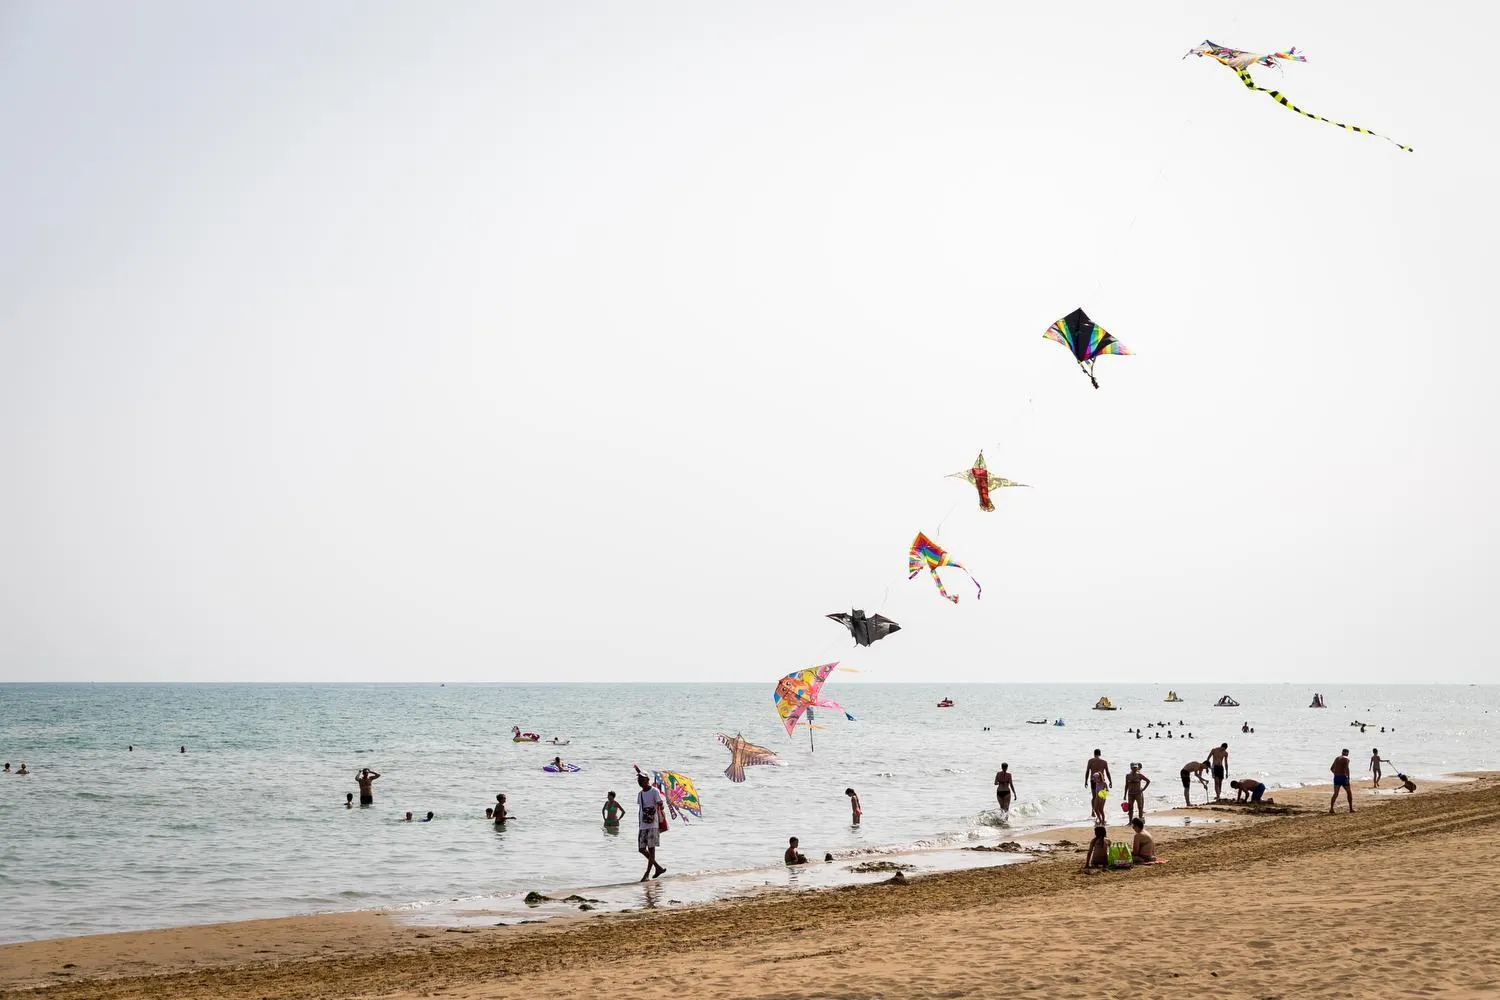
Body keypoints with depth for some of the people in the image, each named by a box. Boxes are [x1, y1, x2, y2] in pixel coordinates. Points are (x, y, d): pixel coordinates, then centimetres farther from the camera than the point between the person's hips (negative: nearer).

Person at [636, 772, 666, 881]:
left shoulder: (654, 792, -4)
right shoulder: (640, 794, 17)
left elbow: (661, 805, -11)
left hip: (653, 825, -7)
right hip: (642, 826, 7)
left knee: (651, 848, -7)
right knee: (641, 849, 2)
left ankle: (647, 874, -6)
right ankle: (658, 867, 14)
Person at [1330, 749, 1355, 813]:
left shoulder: (1336, 758, 15)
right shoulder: (1346, 759, -6)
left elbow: (1331, 768, 23)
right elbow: (1347, 768, -22)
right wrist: (1348, 778, -24)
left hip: (1336, 777, 5)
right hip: (1343, 777, -5)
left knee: (1335, 794, -1)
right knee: (1349, 792, 13)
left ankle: (1331, 809, -15)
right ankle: (1351, 809, 19)